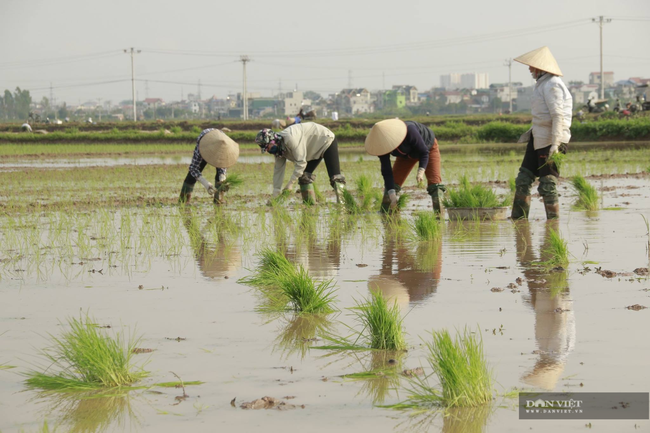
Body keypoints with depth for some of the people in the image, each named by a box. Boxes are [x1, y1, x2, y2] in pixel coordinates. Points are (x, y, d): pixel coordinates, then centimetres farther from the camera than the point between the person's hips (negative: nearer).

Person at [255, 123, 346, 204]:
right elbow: (278, 171, -1)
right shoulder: (278, 148, -5)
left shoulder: (290, 138, -35)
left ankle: (341, 201, -19)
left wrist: (290, 183, -29)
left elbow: (301, 162, -33)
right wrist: (275, 196, -4)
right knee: (304, 176, 2)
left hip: (327, 141, -9)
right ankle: (310, 202, 1)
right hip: (316, 150, 9)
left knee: (334, 176, -16)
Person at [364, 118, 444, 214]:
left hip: (428, 147, -4)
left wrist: (421, 171, -45)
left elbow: (424, 152, -30)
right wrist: (392, 195, -33)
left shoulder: (410, 131, -42)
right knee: (392, 183, -8)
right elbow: (386, 170, -25)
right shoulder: (382, 144, -28)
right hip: (408, 154, 4)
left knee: (434, 183, -21)